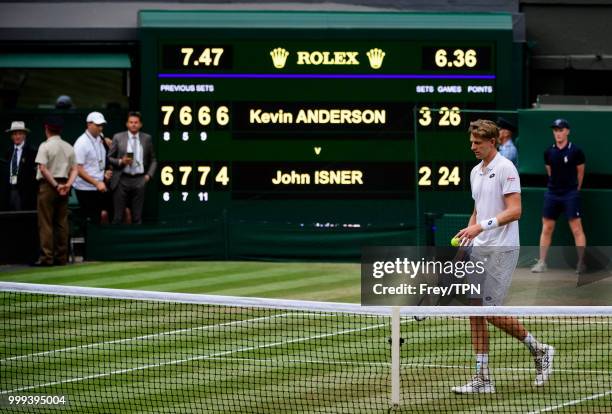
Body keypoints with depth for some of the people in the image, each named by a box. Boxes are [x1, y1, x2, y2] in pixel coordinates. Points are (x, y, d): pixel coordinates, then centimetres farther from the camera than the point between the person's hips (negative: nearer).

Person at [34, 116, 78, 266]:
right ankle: (62, 257, 7)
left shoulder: (45, 146, -7)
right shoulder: (68, 147, 11)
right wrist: (68, 185, -6)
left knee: (45, 223, -4)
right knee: (62, 222, 8)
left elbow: (43, 169, -16)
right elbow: (74, 169, 6)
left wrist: (56, 185, -13)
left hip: (48, 185, -6)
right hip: (64, 187, 6)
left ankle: (46, 257, -10)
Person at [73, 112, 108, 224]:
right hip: (86, 188, -8)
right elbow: (78, 169, -16)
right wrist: (97, 183, -20)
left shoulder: (100, 139, 11)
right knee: (89, 221, -8)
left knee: (97, 219, 8)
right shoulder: (82, 143, -13)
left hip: (98, 188, 8)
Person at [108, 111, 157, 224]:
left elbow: (153, 160, 16)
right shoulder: (118, 138, 2)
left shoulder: (147, 138, 7)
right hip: (122, 180, -1)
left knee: (137, 217, 5)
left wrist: (149, 175, 3)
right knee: (118, 217, -1)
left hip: (139, 180, 1)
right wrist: (120, 161, -13)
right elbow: (109, 158, 5)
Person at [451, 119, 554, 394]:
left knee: (492, 313, -10)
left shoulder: (505, 168, -10)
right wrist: (466, 234, 14)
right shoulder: (475, 172, 15)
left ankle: (538, 349, 11)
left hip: (502, 250, -8)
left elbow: (514, 210, -17)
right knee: (475, 312, 1)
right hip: (479, 249, 8)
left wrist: (482, 226, -25)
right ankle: (483, 378, 3)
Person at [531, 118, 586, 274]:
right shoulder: (549, 152, 4)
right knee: (546, 229, 5)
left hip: (570, 194, -4)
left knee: (577, 228, -6)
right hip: (552, 193, 4)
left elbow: (580, 173, 3)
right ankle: (542, 262, 10)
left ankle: (581, 263, -1)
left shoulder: (575, 151, -7)